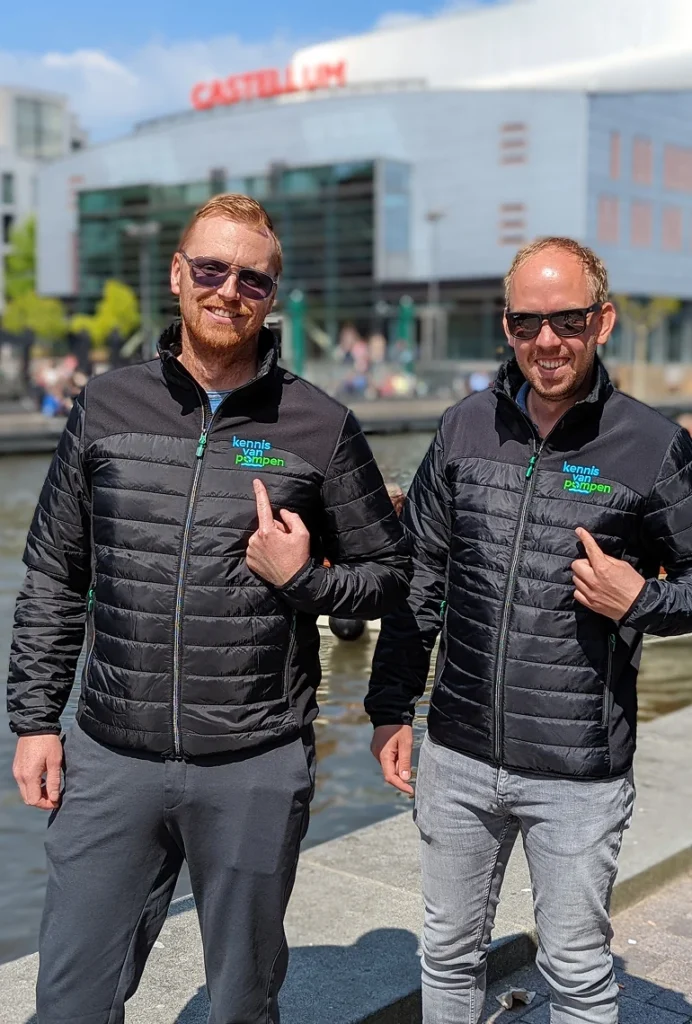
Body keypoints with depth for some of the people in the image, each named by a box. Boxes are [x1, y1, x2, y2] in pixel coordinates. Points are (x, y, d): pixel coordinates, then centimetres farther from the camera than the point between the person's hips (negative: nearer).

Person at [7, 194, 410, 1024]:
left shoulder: (320, 428, -3)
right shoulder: (106, 407, 3)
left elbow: (390, 575, 6)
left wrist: (303, 577, -13)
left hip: (257, 769, -1)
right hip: (111, 759, 2)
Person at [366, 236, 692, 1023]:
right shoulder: (465, 429, 2)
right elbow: (415, 576, 8)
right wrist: (390, 708, 8)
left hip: (579, 774, -3)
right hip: (458, 757, 4)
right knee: (449, 953, 19)